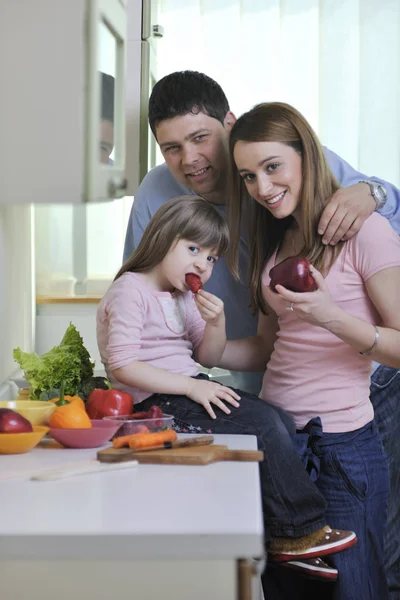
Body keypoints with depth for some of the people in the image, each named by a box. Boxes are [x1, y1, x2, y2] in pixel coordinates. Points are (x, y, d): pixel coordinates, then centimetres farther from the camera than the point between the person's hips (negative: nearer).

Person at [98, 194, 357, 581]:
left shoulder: (185, 298, 17)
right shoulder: (130, 291, -11)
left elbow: (208, 358, 20)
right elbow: (122, 366, -20)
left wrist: (216, 324, -2)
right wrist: (190, 386, -22)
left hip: (190, 389, 10)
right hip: (156, 402, -10)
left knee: (282, 422, -2)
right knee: (265, 426, -17)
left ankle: (284, 535, -1)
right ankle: (299, 531, -4)